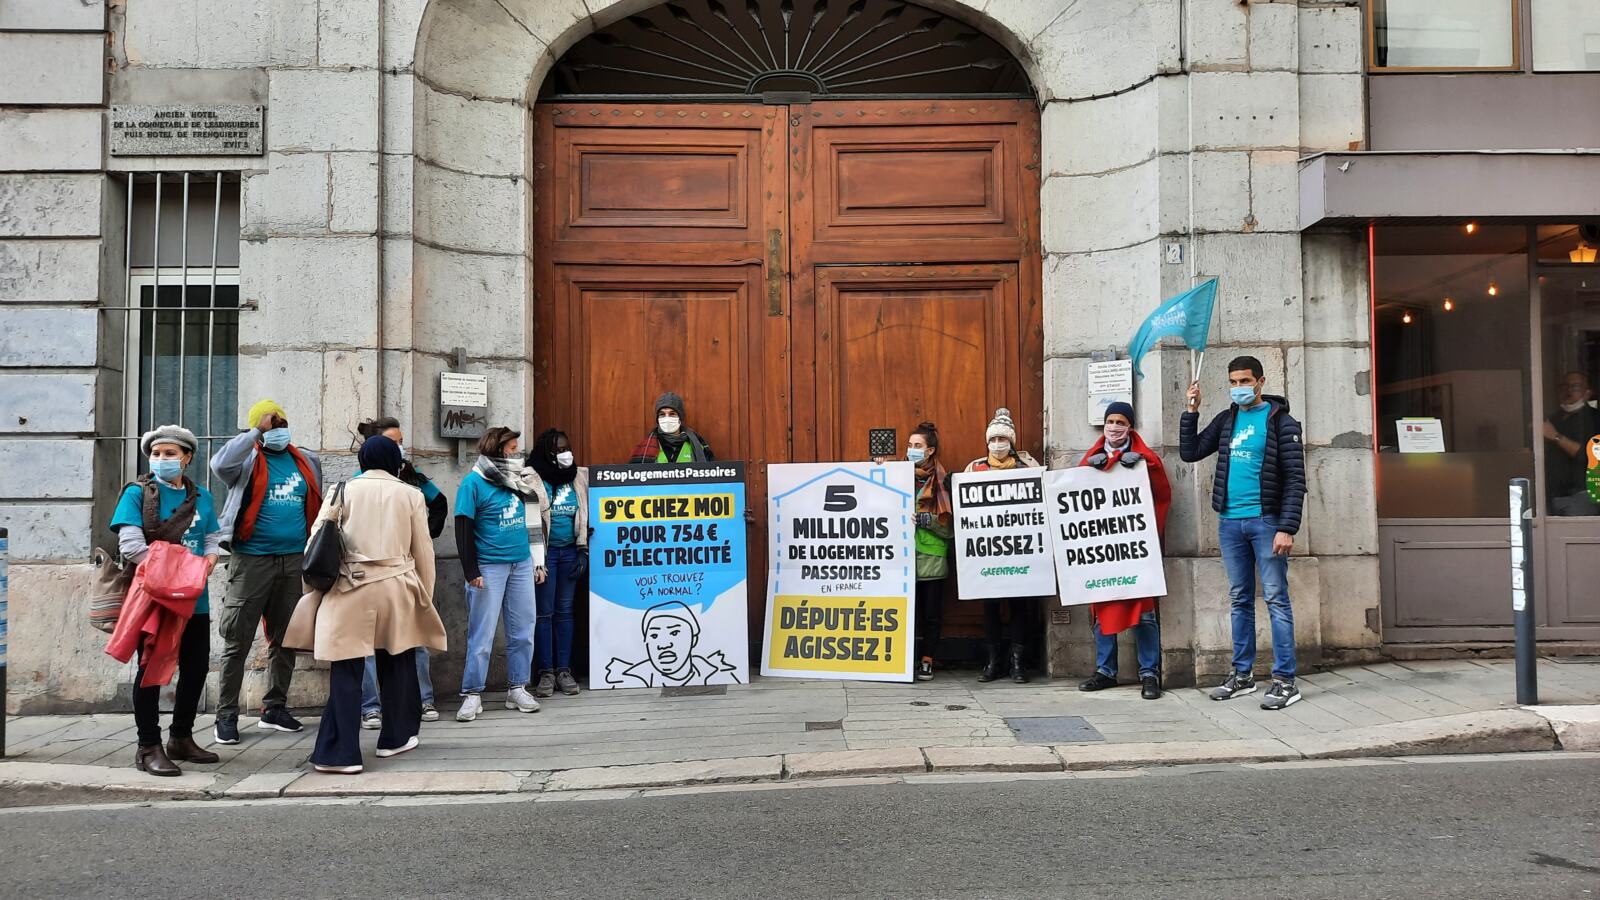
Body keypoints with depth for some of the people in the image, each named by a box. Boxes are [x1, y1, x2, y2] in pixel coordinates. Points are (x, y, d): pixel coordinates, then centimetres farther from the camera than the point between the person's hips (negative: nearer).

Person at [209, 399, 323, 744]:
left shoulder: (307, 462, 13)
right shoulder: (248, 461, -1)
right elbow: (220, 464, -23)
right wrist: (257, 432, -19)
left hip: (294, 561, 5)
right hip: (252, 560, -5)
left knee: (285, 639, 12)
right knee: (237, 641, -3)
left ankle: (274, 709, 23)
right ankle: (226, 715, 5)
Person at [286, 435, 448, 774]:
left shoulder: (344, 491, 4)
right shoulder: (410, 495, 4)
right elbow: (423, 551, 6)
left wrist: (313, 583, 10)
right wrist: (426, 597, 15)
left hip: (349, 589, -1)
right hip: (396, 590, 1)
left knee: (346, 671, 2)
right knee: (397, 665, 17)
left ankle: (341, 752, -1)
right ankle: (396, 737, 28)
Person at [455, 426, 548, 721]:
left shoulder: (517, 479, 11)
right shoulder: (474, 483, -6)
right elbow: (463, 530, -8)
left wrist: (538, 562, 18)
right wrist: (471, 572, -12)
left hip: (521, 564, 6)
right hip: (489, 567, -6)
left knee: (522, 632, 8)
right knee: (482, 634, -2)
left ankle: (517, 689, 18)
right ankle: (472, 694, 6)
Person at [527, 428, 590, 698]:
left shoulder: (580, 476, 8)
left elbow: (585, 515, 11)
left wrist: (583, 550, 5)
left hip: (570, 551, 4)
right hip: (545, 551, -4)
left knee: (564, 611, 8)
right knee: (544, 612, -1)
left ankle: (563, 670, 12)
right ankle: (546, 672, 5)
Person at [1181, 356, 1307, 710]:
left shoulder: (1280, 421, -5)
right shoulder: (1226, 419, 12)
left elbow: (1295, 480, -9)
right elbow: (1189, 453, 14)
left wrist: (1287, 529, -16)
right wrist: (1191, 411, 6)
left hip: (1266, 521, -5)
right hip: (1230, 523, 6)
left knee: (1276, 599, -3)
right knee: (1240, 600, 11)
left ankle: (1285, 680, 0)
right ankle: (1242, 674, 19)